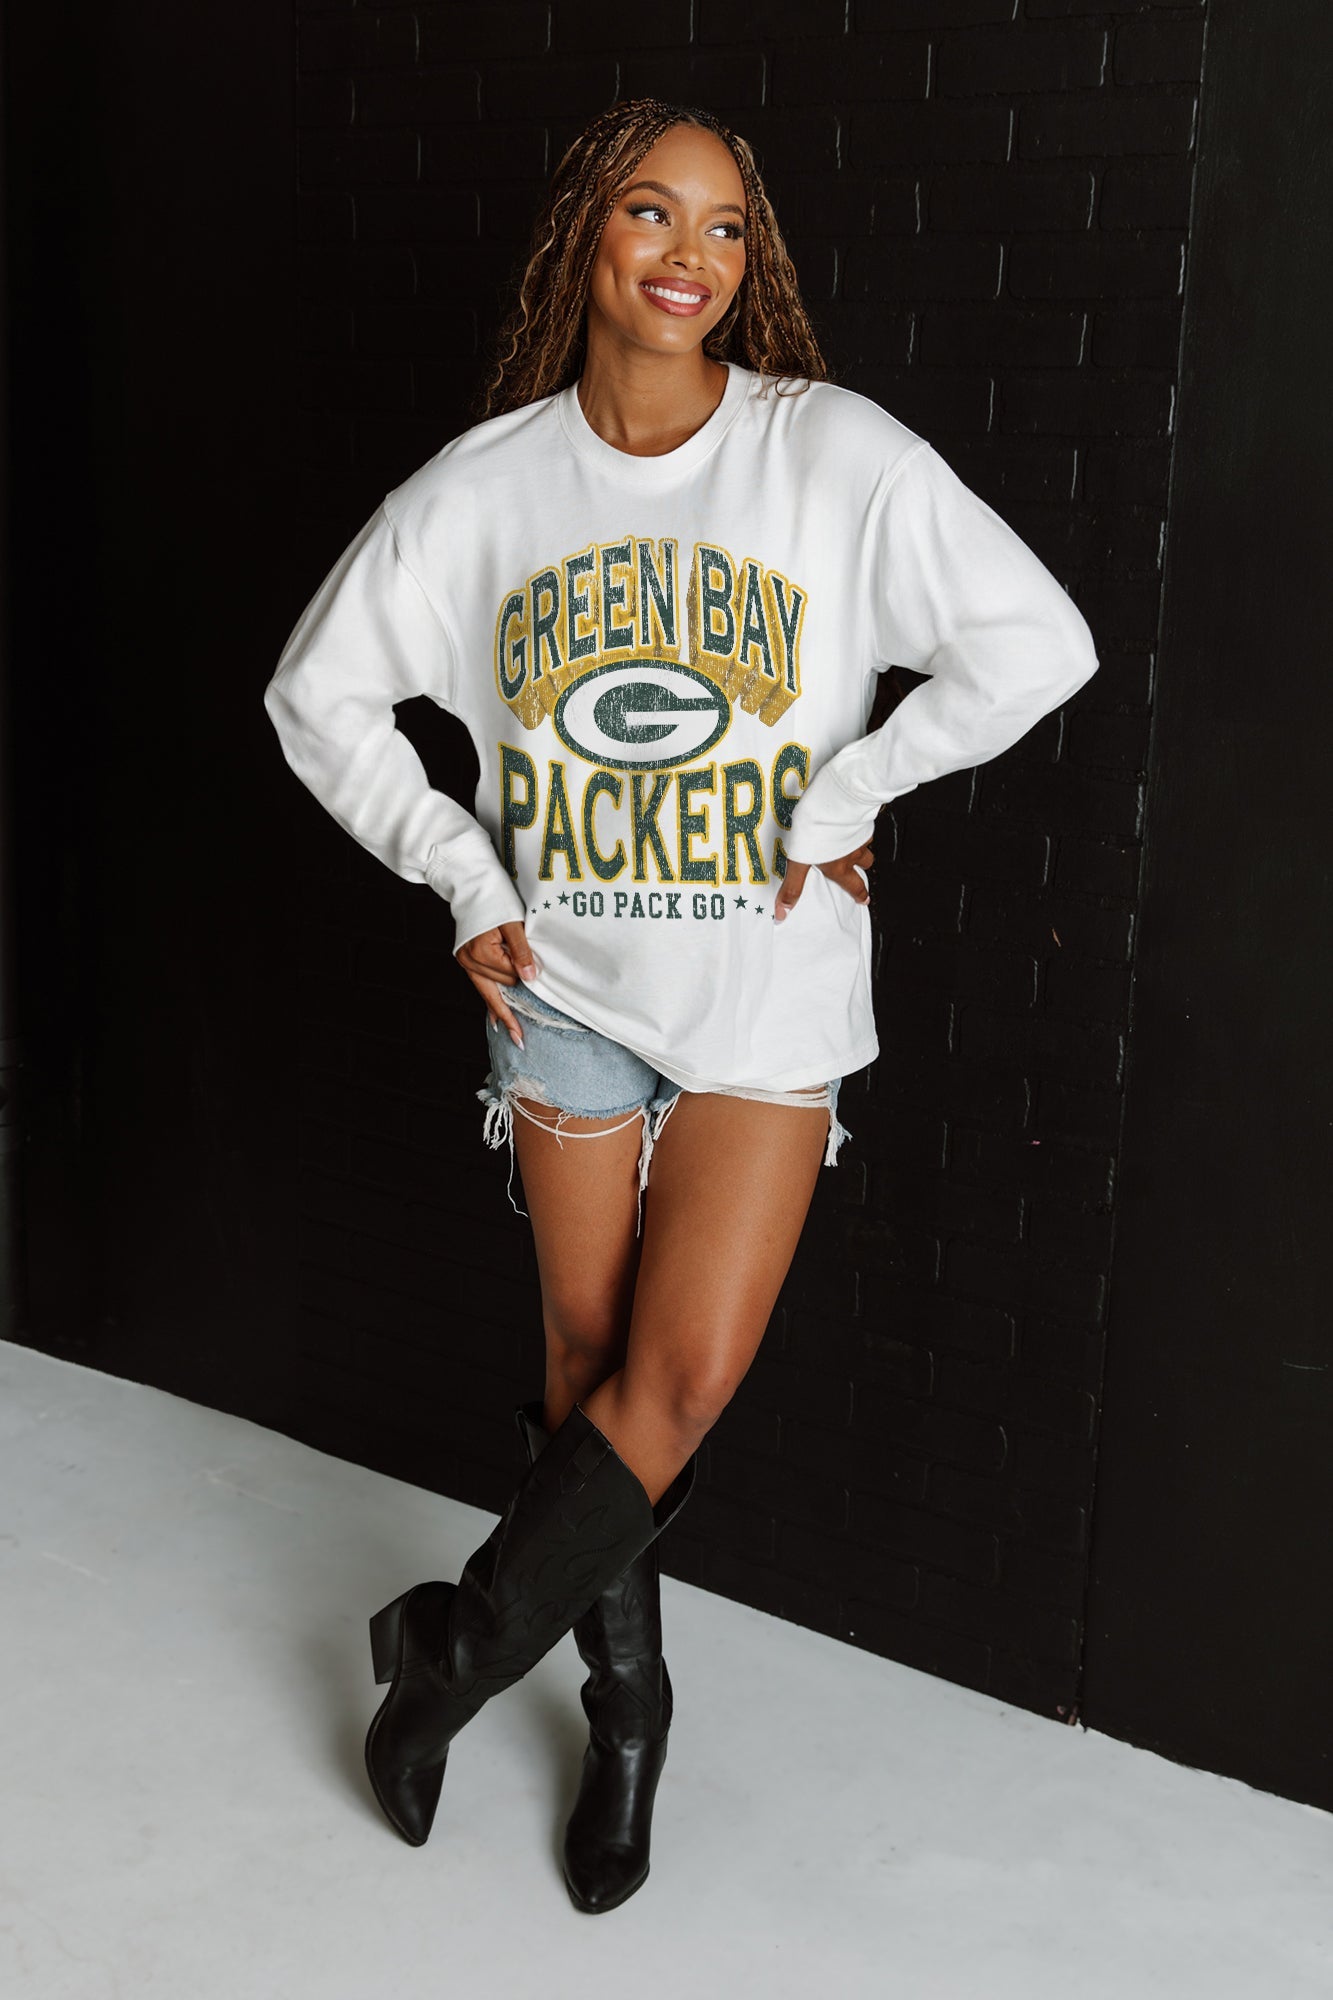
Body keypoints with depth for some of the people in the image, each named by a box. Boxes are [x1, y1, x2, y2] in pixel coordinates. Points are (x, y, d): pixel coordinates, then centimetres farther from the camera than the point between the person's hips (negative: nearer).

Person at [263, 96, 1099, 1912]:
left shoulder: (837, 456, -10)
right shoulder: (487, 483, -4)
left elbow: (1040, 643, -12)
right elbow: (320, 692, 5)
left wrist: (841, 797, -13)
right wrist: (466, 877, -1)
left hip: (769, 990, -1)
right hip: (569, 986, 2)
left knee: (687, 1373, -4)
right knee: (593, 1358, 11)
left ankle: (459, 1645, 20)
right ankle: (627, 1701, 33)